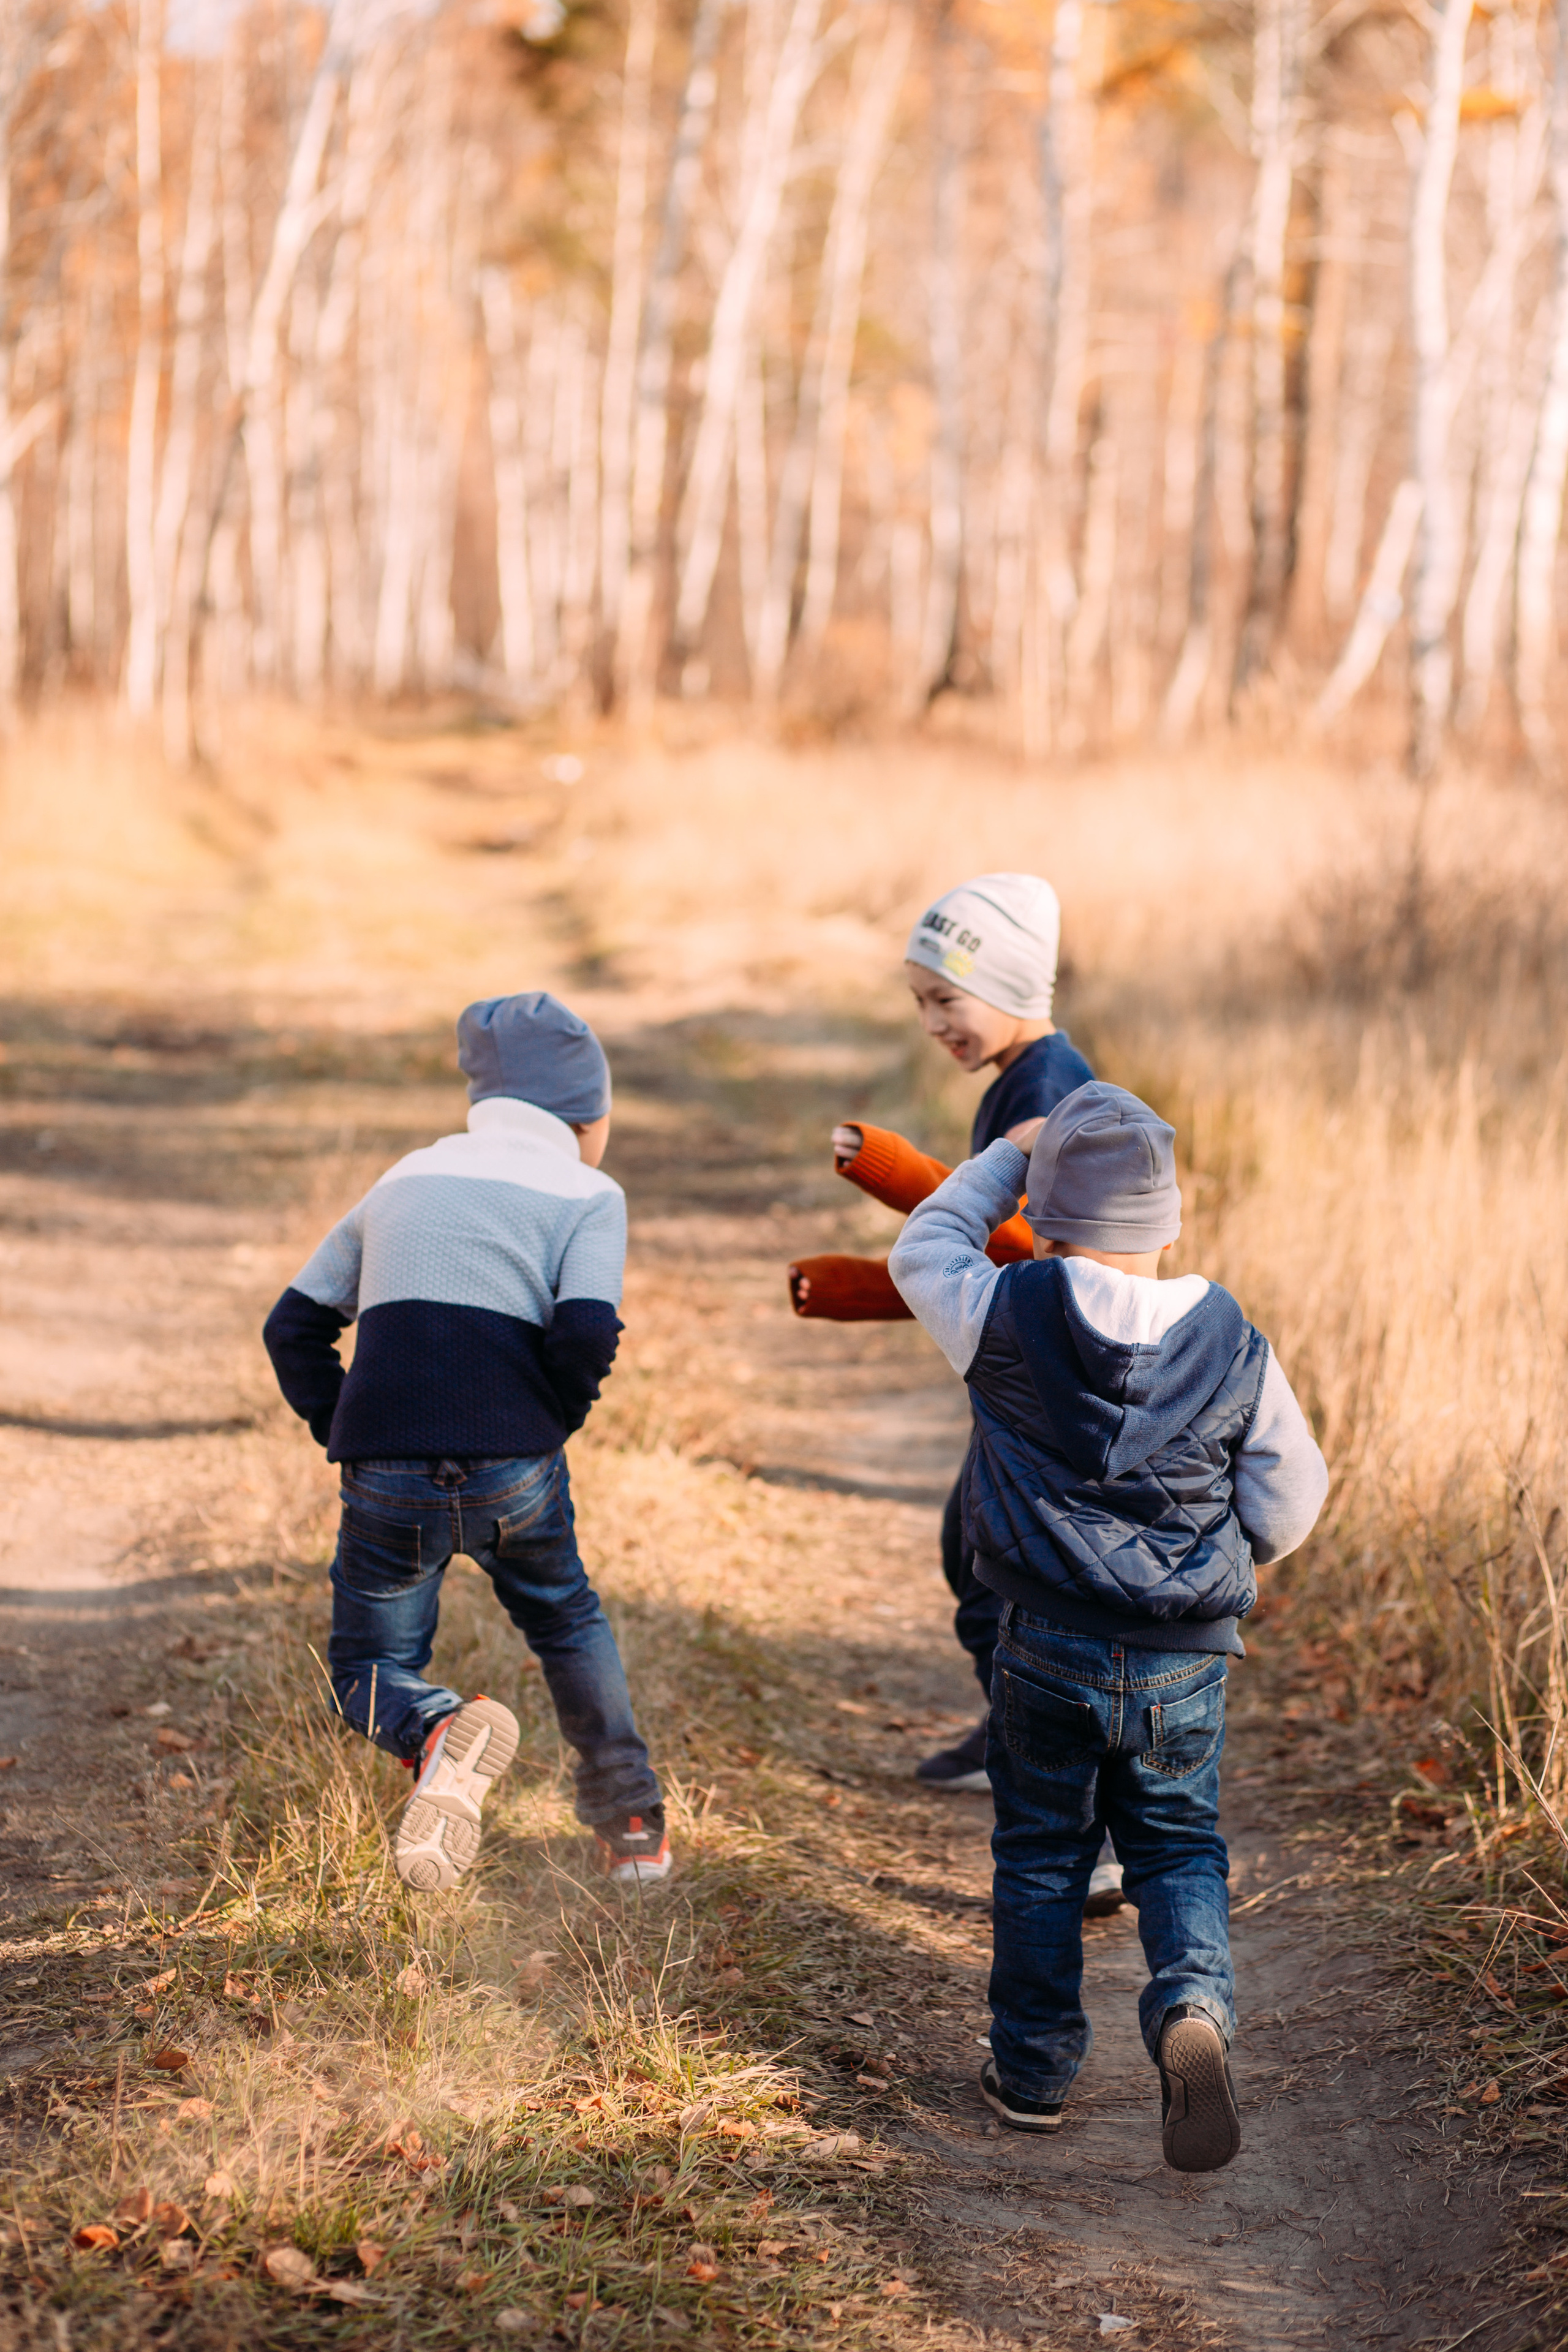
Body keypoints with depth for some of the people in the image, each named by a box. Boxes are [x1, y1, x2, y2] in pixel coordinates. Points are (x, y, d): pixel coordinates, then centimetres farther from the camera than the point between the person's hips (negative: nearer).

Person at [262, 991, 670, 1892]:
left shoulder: (405, 1180, 22)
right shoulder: (588, 1194, 8)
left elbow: (294, 1326, 20)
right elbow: (586, 1336, -9)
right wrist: (549, 1427, 7)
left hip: (386, 1477, 1)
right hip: (511, 1472, -1)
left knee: (369, 1666, 15)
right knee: (568, 1623, 27)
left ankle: (439, 1733, -18)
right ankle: (632, 1819, 24)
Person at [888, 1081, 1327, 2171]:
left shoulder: (1009, 1321, -10)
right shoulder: (1234, 1346, -4)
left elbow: (928, 1251, 11)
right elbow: (1289, 1507, 2)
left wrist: (1009, 1157, 21)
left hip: (1049, 1649, -1)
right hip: (1187, 1663, 1)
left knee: (1041, 1851, 14)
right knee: (1180, 1847, 15)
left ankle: (1033, 2069, 22)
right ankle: (1194, 2008, -11)